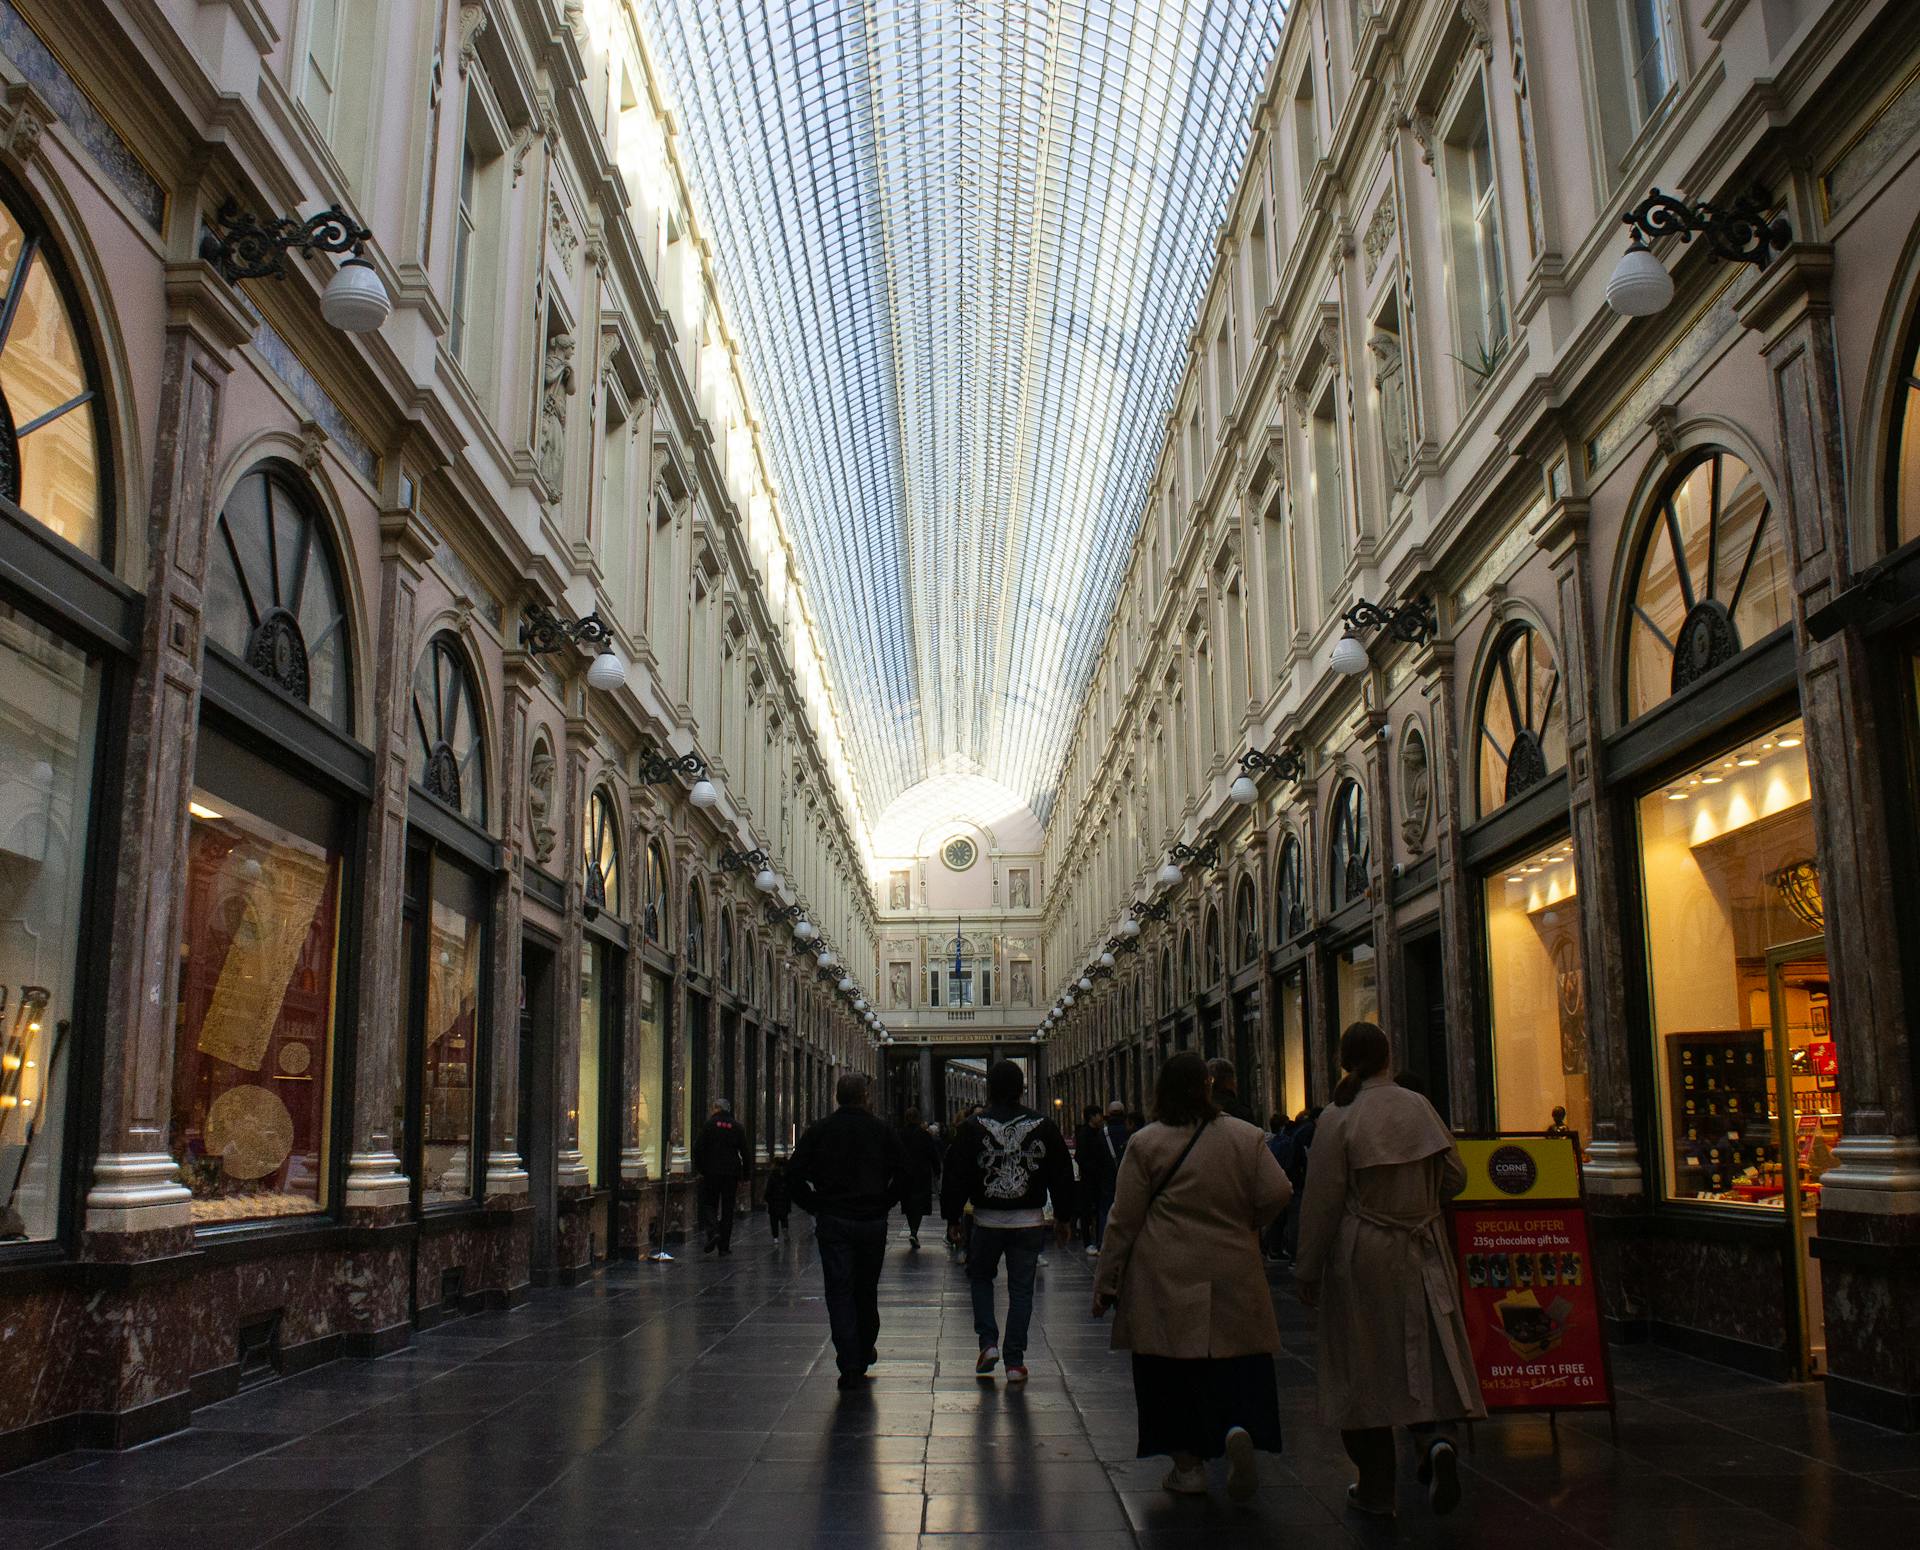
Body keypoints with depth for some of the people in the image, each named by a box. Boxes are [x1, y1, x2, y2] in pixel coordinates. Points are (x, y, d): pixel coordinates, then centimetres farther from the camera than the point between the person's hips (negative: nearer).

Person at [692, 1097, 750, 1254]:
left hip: (711, 1171, -2)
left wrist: (699, 1169, 4)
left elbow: (698, 1148, -6)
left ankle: (713, 1232, -18)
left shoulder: (709, 1125, -3)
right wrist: (744, 1173, 10)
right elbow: (744, 1151, 5)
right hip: (732, 1173, 2)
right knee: (728, 1208, 7)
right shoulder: (738, 1127, 5)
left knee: (708, 1204, 8)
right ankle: (724, 1245, 7)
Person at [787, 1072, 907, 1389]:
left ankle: (850, 1367, -7)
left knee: (839, 1292, 0)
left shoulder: (818, 1131, -1)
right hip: (873, 1222, 1)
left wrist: (814, 1207, 4)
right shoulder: (884, 1130, 1)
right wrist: (883, 1205, 7)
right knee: (866, 1290, 17)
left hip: (832, 1222, -1)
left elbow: (794, 1174, -5)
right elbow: (903, 1174, -3)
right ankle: (865, 1353, 31)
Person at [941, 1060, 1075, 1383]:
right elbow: (1062, 1175, 5)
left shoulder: (973, 1128, -5)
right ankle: (1015, 1362, 8)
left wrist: (952, 1217, 6)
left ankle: (988, 1342, 5)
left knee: (980, 1277, 20)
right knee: (1021, 1288, 8)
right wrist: (1063, 1217, 14)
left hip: (987, 1219, -1)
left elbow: (956, 1176, -3)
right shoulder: (1043, 1126, -1)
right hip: (1030, 1220, 1)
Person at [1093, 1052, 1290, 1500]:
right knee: (1236, 1361, 10)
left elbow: (1124, 1220, -3)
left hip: (1165, 1279, -1)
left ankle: (1188, 1465, 11)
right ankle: (1239, 1429, -14)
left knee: (1174, 1367, 7)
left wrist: (1105, 1280, 4)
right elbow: (1276, 1193, -3)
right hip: (1232, 1274, 1)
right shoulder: (1246, 1136, 0)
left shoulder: (1145, 1143, -4)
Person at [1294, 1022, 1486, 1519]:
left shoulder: (1337, 1119, -11)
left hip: (1360, 1256, -3)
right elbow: (1455, 1177, 7)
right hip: (1422, 1255, 3)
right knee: (1426, 1354, 13)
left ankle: (1376, 1486, 13)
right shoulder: (1419, 1107, -1)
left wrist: (1307, 1272, -2)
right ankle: (1437, 1437, -12)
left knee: (1365, 1367, 6)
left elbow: (1322, 1203, -10)